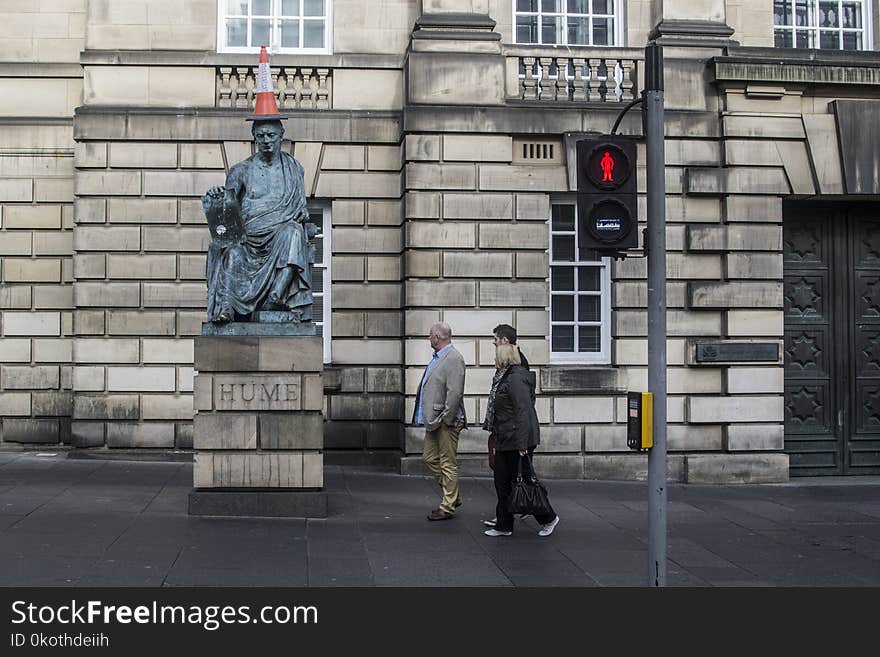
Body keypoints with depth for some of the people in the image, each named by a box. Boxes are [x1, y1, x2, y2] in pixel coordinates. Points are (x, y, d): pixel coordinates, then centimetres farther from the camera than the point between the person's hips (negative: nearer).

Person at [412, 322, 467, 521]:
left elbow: (455, 393, -22)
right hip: (433, 419, 10)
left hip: (446, 421, -10)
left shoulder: (453, 358, -16)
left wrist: (445, 419, -20)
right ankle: (453, 496, 27)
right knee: (430, 458, 15)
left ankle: (448, 507, 7)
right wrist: (430, 418, 15)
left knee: (448, 463, -1)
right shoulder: (437, 357, 14)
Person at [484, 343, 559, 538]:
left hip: (517, 441, -10)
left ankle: (548, 518, 15)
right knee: (502, 482, 11)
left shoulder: (516, 379, -18)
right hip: (505, 441, 10)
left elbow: (524, 412, -23)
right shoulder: (506, 377, 15)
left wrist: (522, 444, -25)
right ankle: (504, 526, 18)